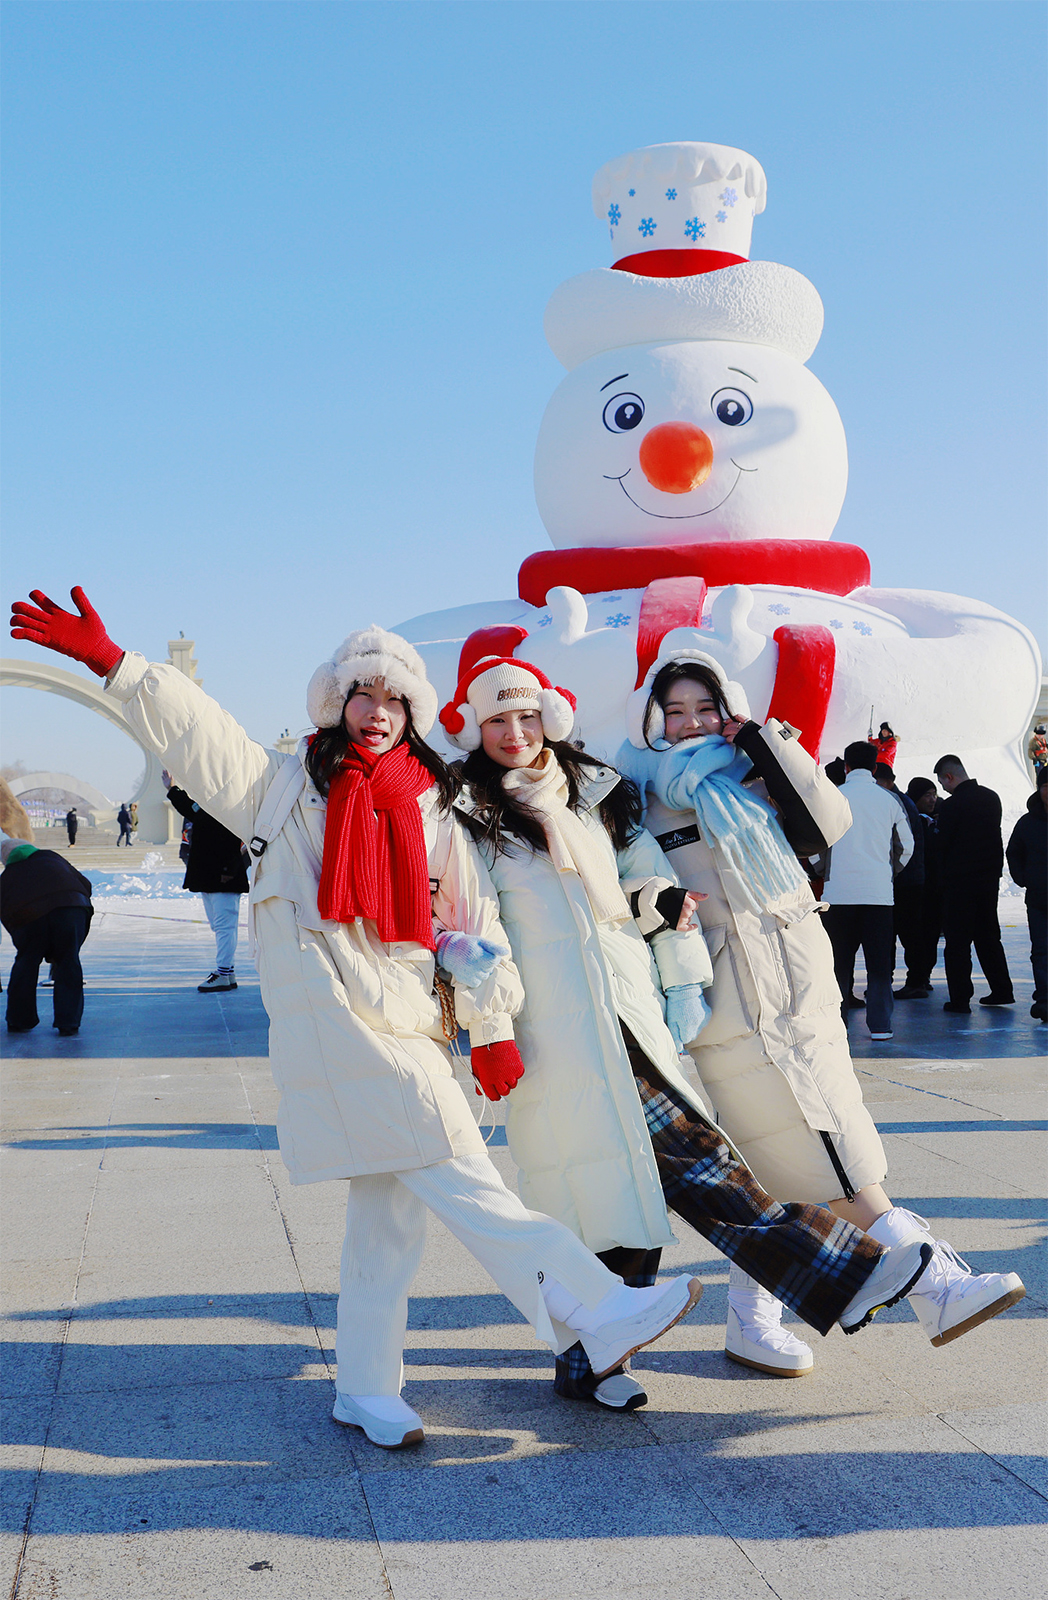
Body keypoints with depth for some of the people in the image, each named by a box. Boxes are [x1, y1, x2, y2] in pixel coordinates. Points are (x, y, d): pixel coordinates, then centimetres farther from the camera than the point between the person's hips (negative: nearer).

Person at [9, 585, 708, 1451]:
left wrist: (492, 1028, 4)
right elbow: (197, 732, 4)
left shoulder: (434, 810, 17)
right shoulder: (290, 787, 11)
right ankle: (597, 1312, -15)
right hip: (333, 1018, -5)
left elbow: (475, 920, 12)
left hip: (411, 1028, 5)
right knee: (459, 1178, -13)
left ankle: (368, 1388, 17)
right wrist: (112, 662, -6)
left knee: (389, 1206, 7)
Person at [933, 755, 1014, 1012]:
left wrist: (944, 873, 4)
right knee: (988, 935, 17)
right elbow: (994, 835, 12)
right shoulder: (991, 798, 6)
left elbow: (943, 846, -11)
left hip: (960, 881, -7)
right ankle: (1001, 989, 20)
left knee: (957, 942, -1)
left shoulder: (951, 805, -16)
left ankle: (960, 998, 0)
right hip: (990, 876, 7)